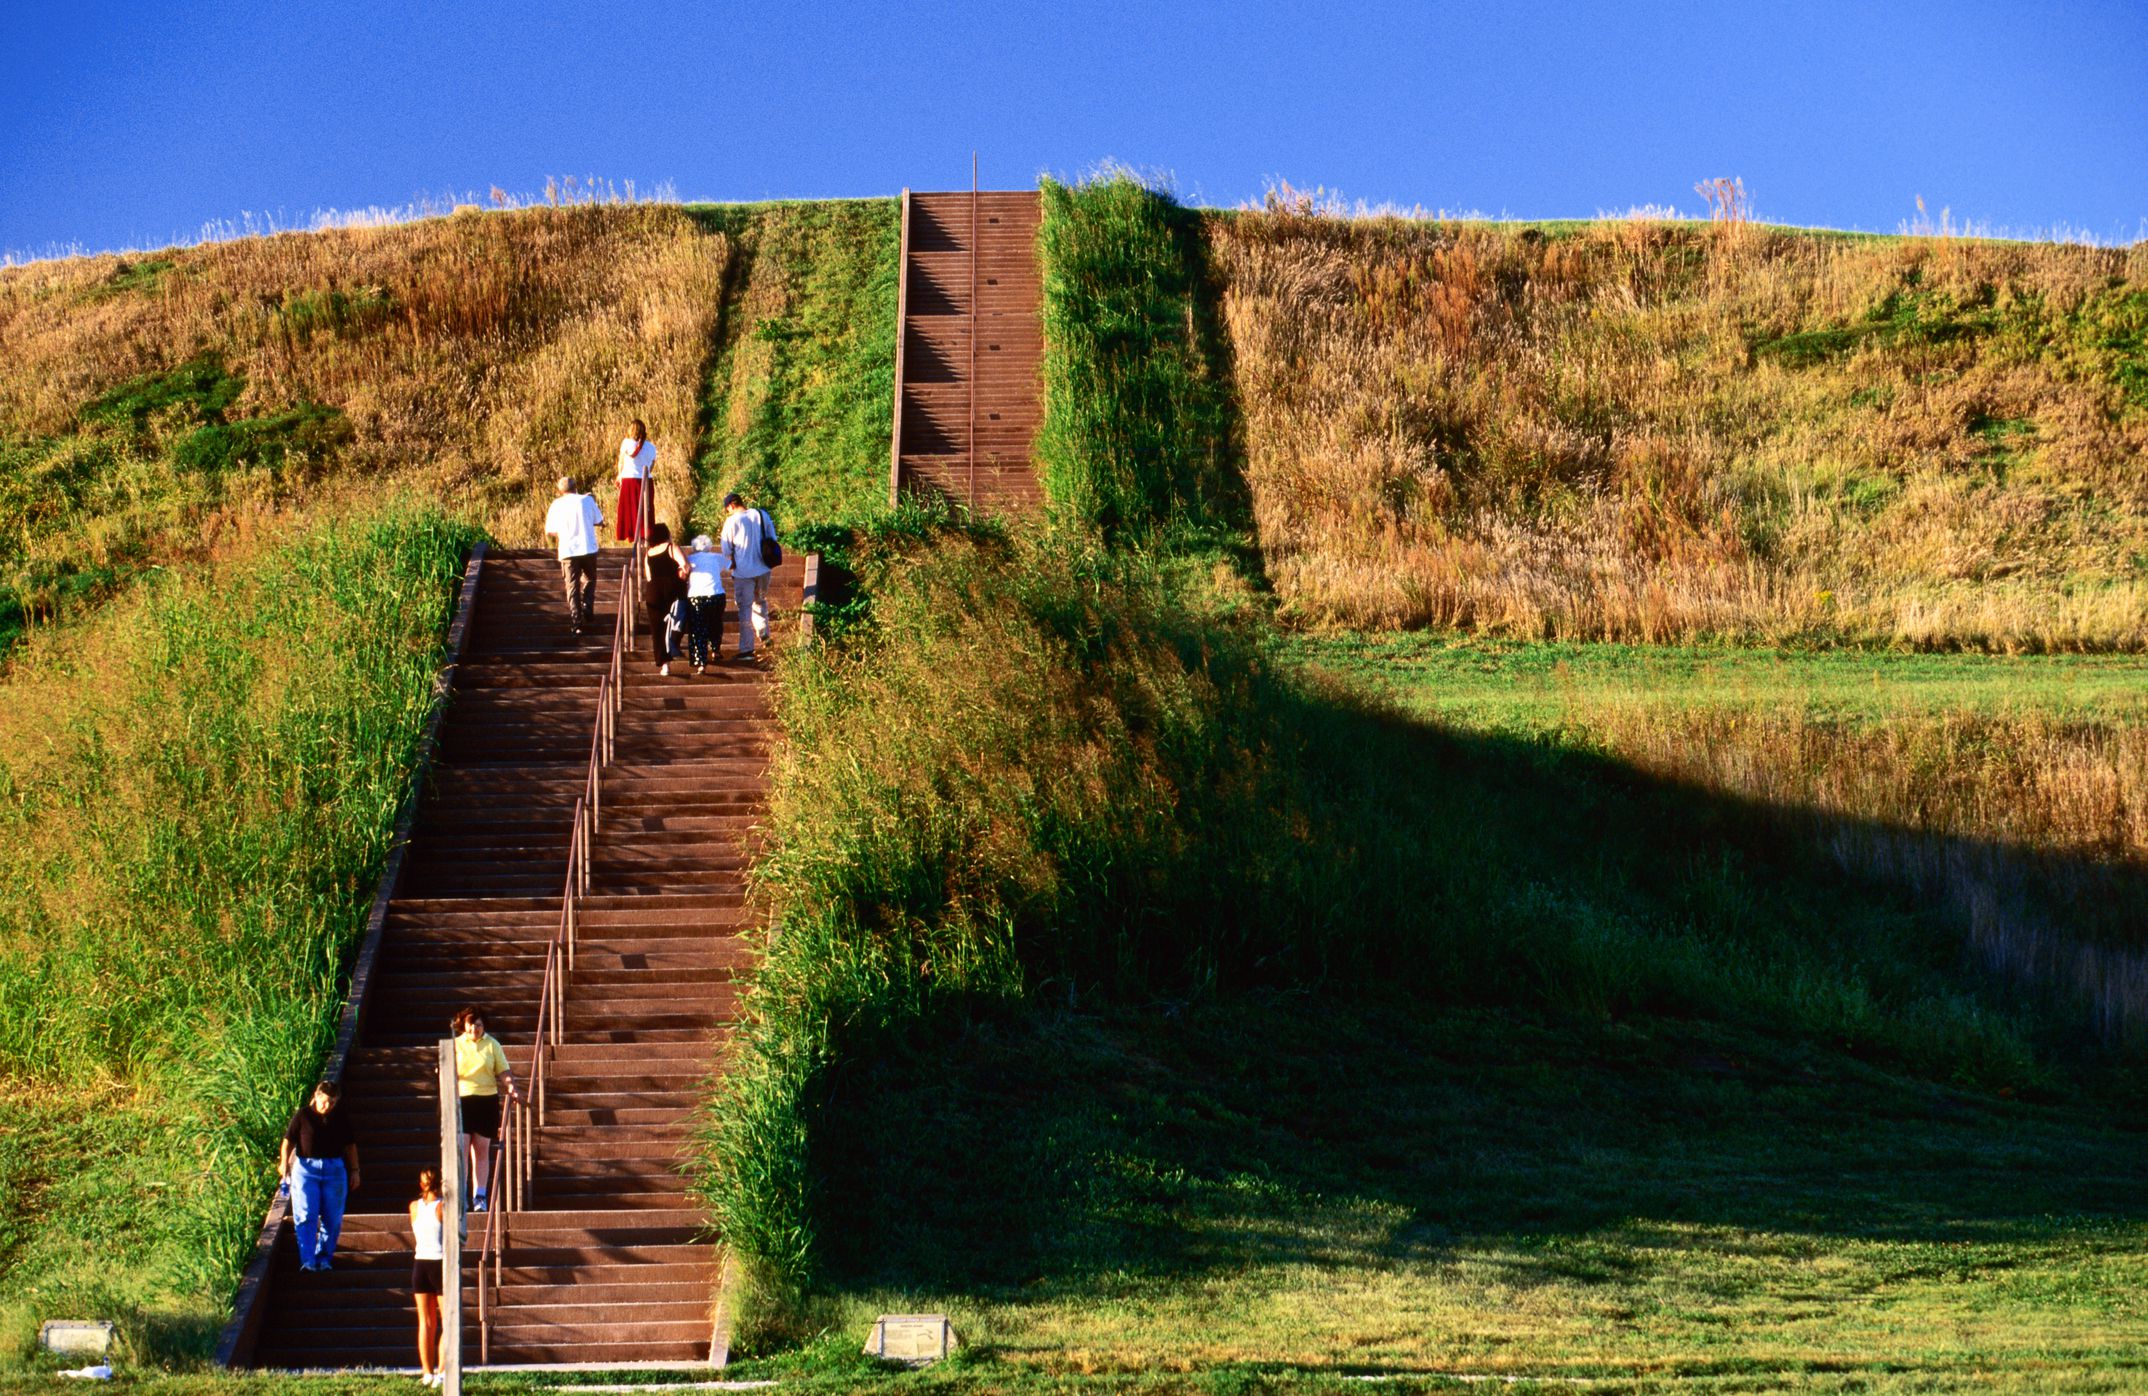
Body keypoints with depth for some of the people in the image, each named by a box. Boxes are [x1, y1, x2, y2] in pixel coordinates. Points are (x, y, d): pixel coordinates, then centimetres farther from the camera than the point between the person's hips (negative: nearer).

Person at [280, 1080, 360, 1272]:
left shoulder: (341, 1119, 8)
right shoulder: (303, 1116, 0)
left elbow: (350, 1146, 15)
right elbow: (289, 1140, 2)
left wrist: (354, 1170, 13)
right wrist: (284, 1162, -10)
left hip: (334, 1169, 3)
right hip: (306, 1168, -3)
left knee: (332, 1219, 3)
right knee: (306, 1217, -10)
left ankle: (324, 1258, 14)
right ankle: (307, 1260, -11)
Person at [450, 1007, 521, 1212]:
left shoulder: (492, 1044, 7)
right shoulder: (455, 1045, 8)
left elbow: (503, 1071, 5)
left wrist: (511, 1088, -13)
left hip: (486, 1100, 1)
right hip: (461, 1100, -1)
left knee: (482, 1150, 3)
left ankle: (480, 1197, 8)